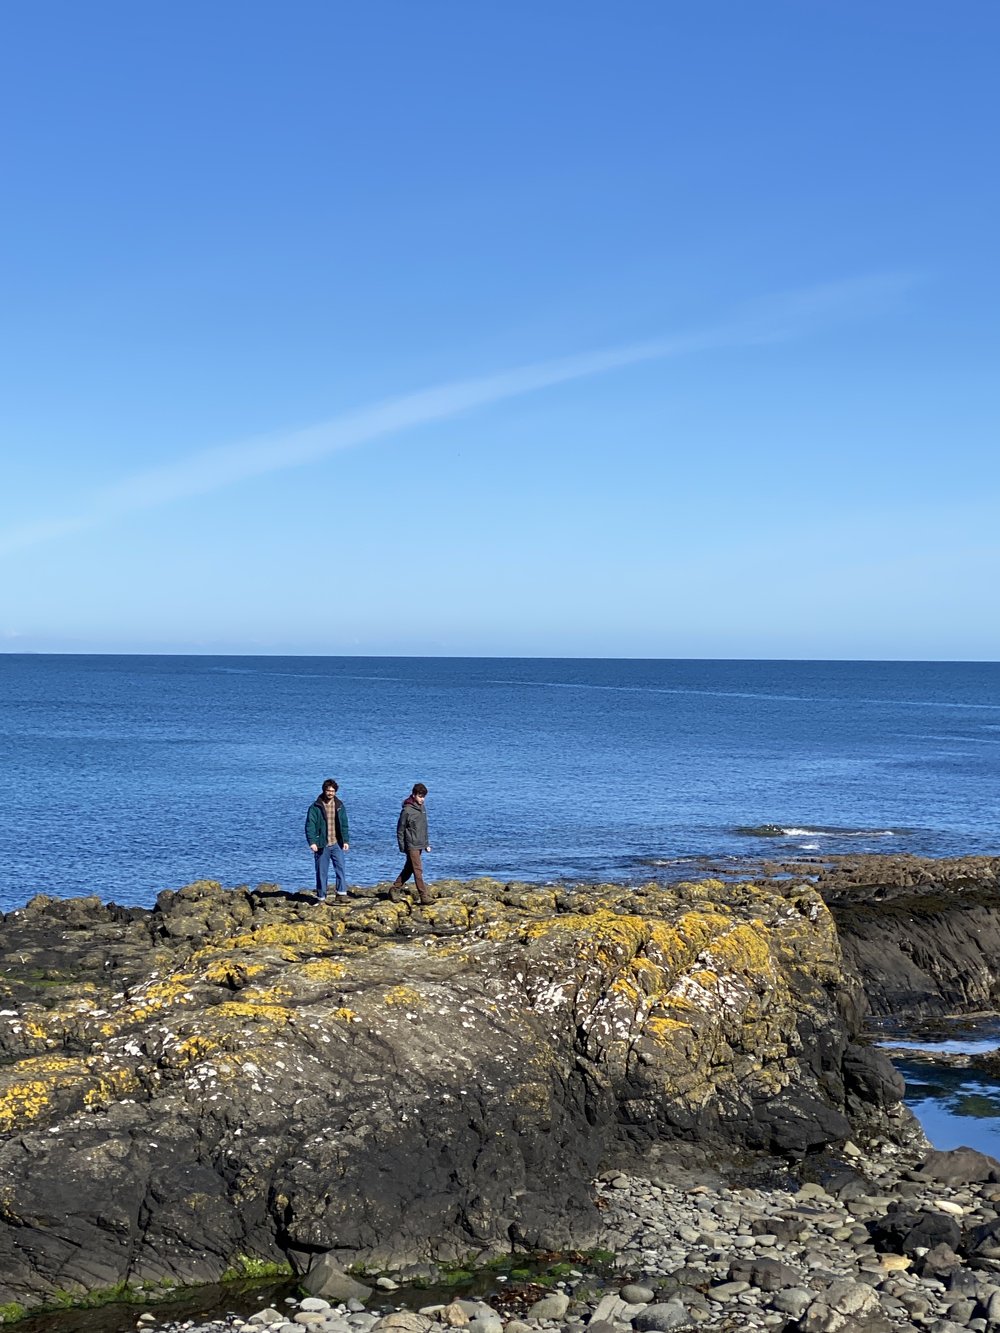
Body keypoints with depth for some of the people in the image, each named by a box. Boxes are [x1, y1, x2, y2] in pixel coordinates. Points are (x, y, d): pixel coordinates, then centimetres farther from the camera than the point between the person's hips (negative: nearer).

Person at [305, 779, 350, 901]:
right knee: (322, 871, 3)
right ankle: (321, 897, 10)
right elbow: (310, 825, -8)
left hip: (336, 844, 3)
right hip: (322, 845, -2)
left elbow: (344, 824, 11)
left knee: (340, 868, -9)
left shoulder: (339, 805, 7)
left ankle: (341, 893, -8)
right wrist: (312, 842, -17)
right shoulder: (316, 806, -4)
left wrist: (345, 840, 4)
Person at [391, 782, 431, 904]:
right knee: (418, 870, -9)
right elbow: (400, 830, -8)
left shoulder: (422, 808, 9)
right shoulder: (407, 810, -14)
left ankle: (395, 889, 26)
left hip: (420, 845, 8)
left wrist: (426, 843, 17)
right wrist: (402, 847, -8)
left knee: (408, 869, 14)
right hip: (411, 846, -8)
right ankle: (424, 896, -10)